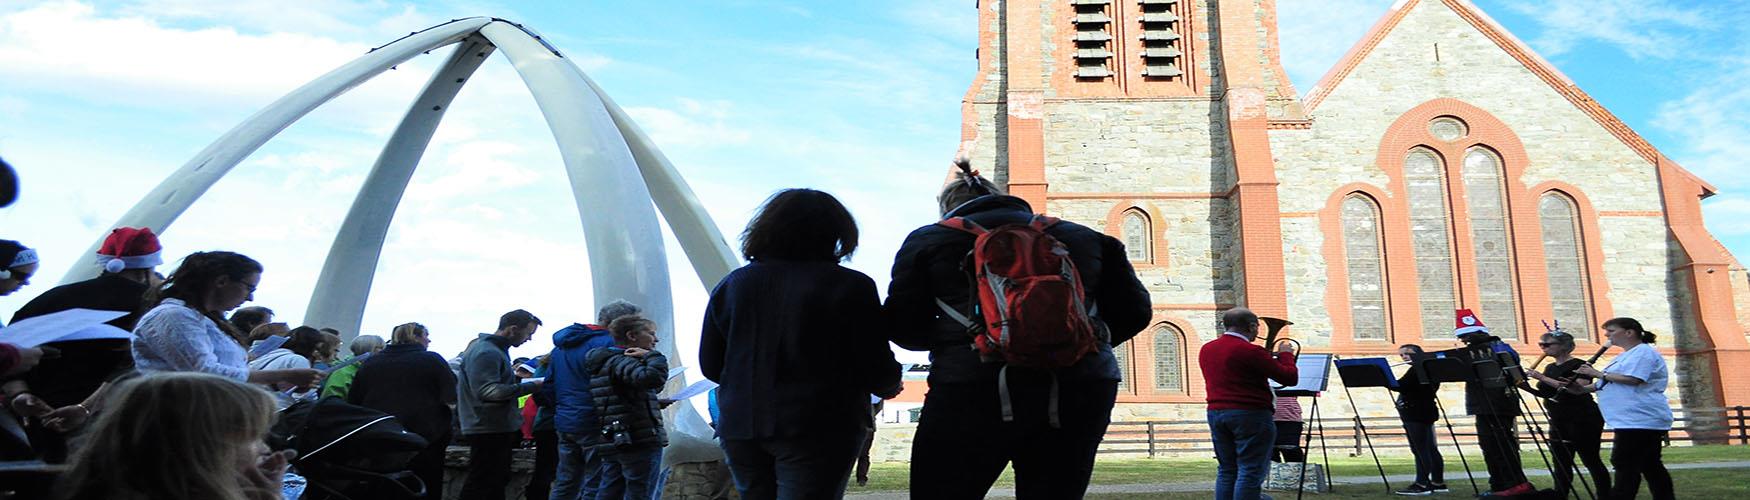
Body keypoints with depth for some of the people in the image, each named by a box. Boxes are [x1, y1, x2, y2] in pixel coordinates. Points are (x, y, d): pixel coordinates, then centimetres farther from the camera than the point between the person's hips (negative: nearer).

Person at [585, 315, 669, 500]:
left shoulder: (606, 361, 18)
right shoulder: (621, 361, -12)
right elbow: (655, 377, -32)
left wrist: (656, 404, 19)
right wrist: (652, 355, -14)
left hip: (613, 442, 10)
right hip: (640, 442, -10)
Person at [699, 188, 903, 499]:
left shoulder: (731, 285, 5)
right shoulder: (850, 286, -9)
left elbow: (710, 364, 9)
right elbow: (876, 369, -9)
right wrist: (890, 387, 15)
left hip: (740, 425, 5)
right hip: (819, 426, -5)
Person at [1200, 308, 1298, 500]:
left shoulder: (1206, 349, 8)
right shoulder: (1250, 351, -14)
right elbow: (1290, 378, -11)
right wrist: (1286, 355, 7)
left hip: (1215, 412, 7)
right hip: (1250, 414, -7)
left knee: (1226, 471, 12)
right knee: (1250, 472, -4)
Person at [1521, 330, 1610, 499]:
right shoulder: (1550, 368, 14)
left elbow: (1578, 389, -26)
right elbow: (1544, 393, 16)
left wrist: (1543, 378, -26)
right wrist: (1524, 385, -2)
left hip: (1583, 421, -7)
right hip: (1558, 422, 8)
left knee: (1591, 461, -2)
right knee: (1561, 464, 6)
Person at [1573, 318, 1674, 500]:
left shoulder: (1644, 352, -9)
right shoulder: (1629, 355, 22)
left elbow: (1632, 379, -23)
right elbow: (1616, 383, 25)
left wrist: (1598, 373, -14)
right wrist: (1586, 388, 10)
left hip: (1641, 421, -11)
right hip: (1632, 420, 11)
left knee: (1625, 464, -10)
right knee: (1650, 465, 11)